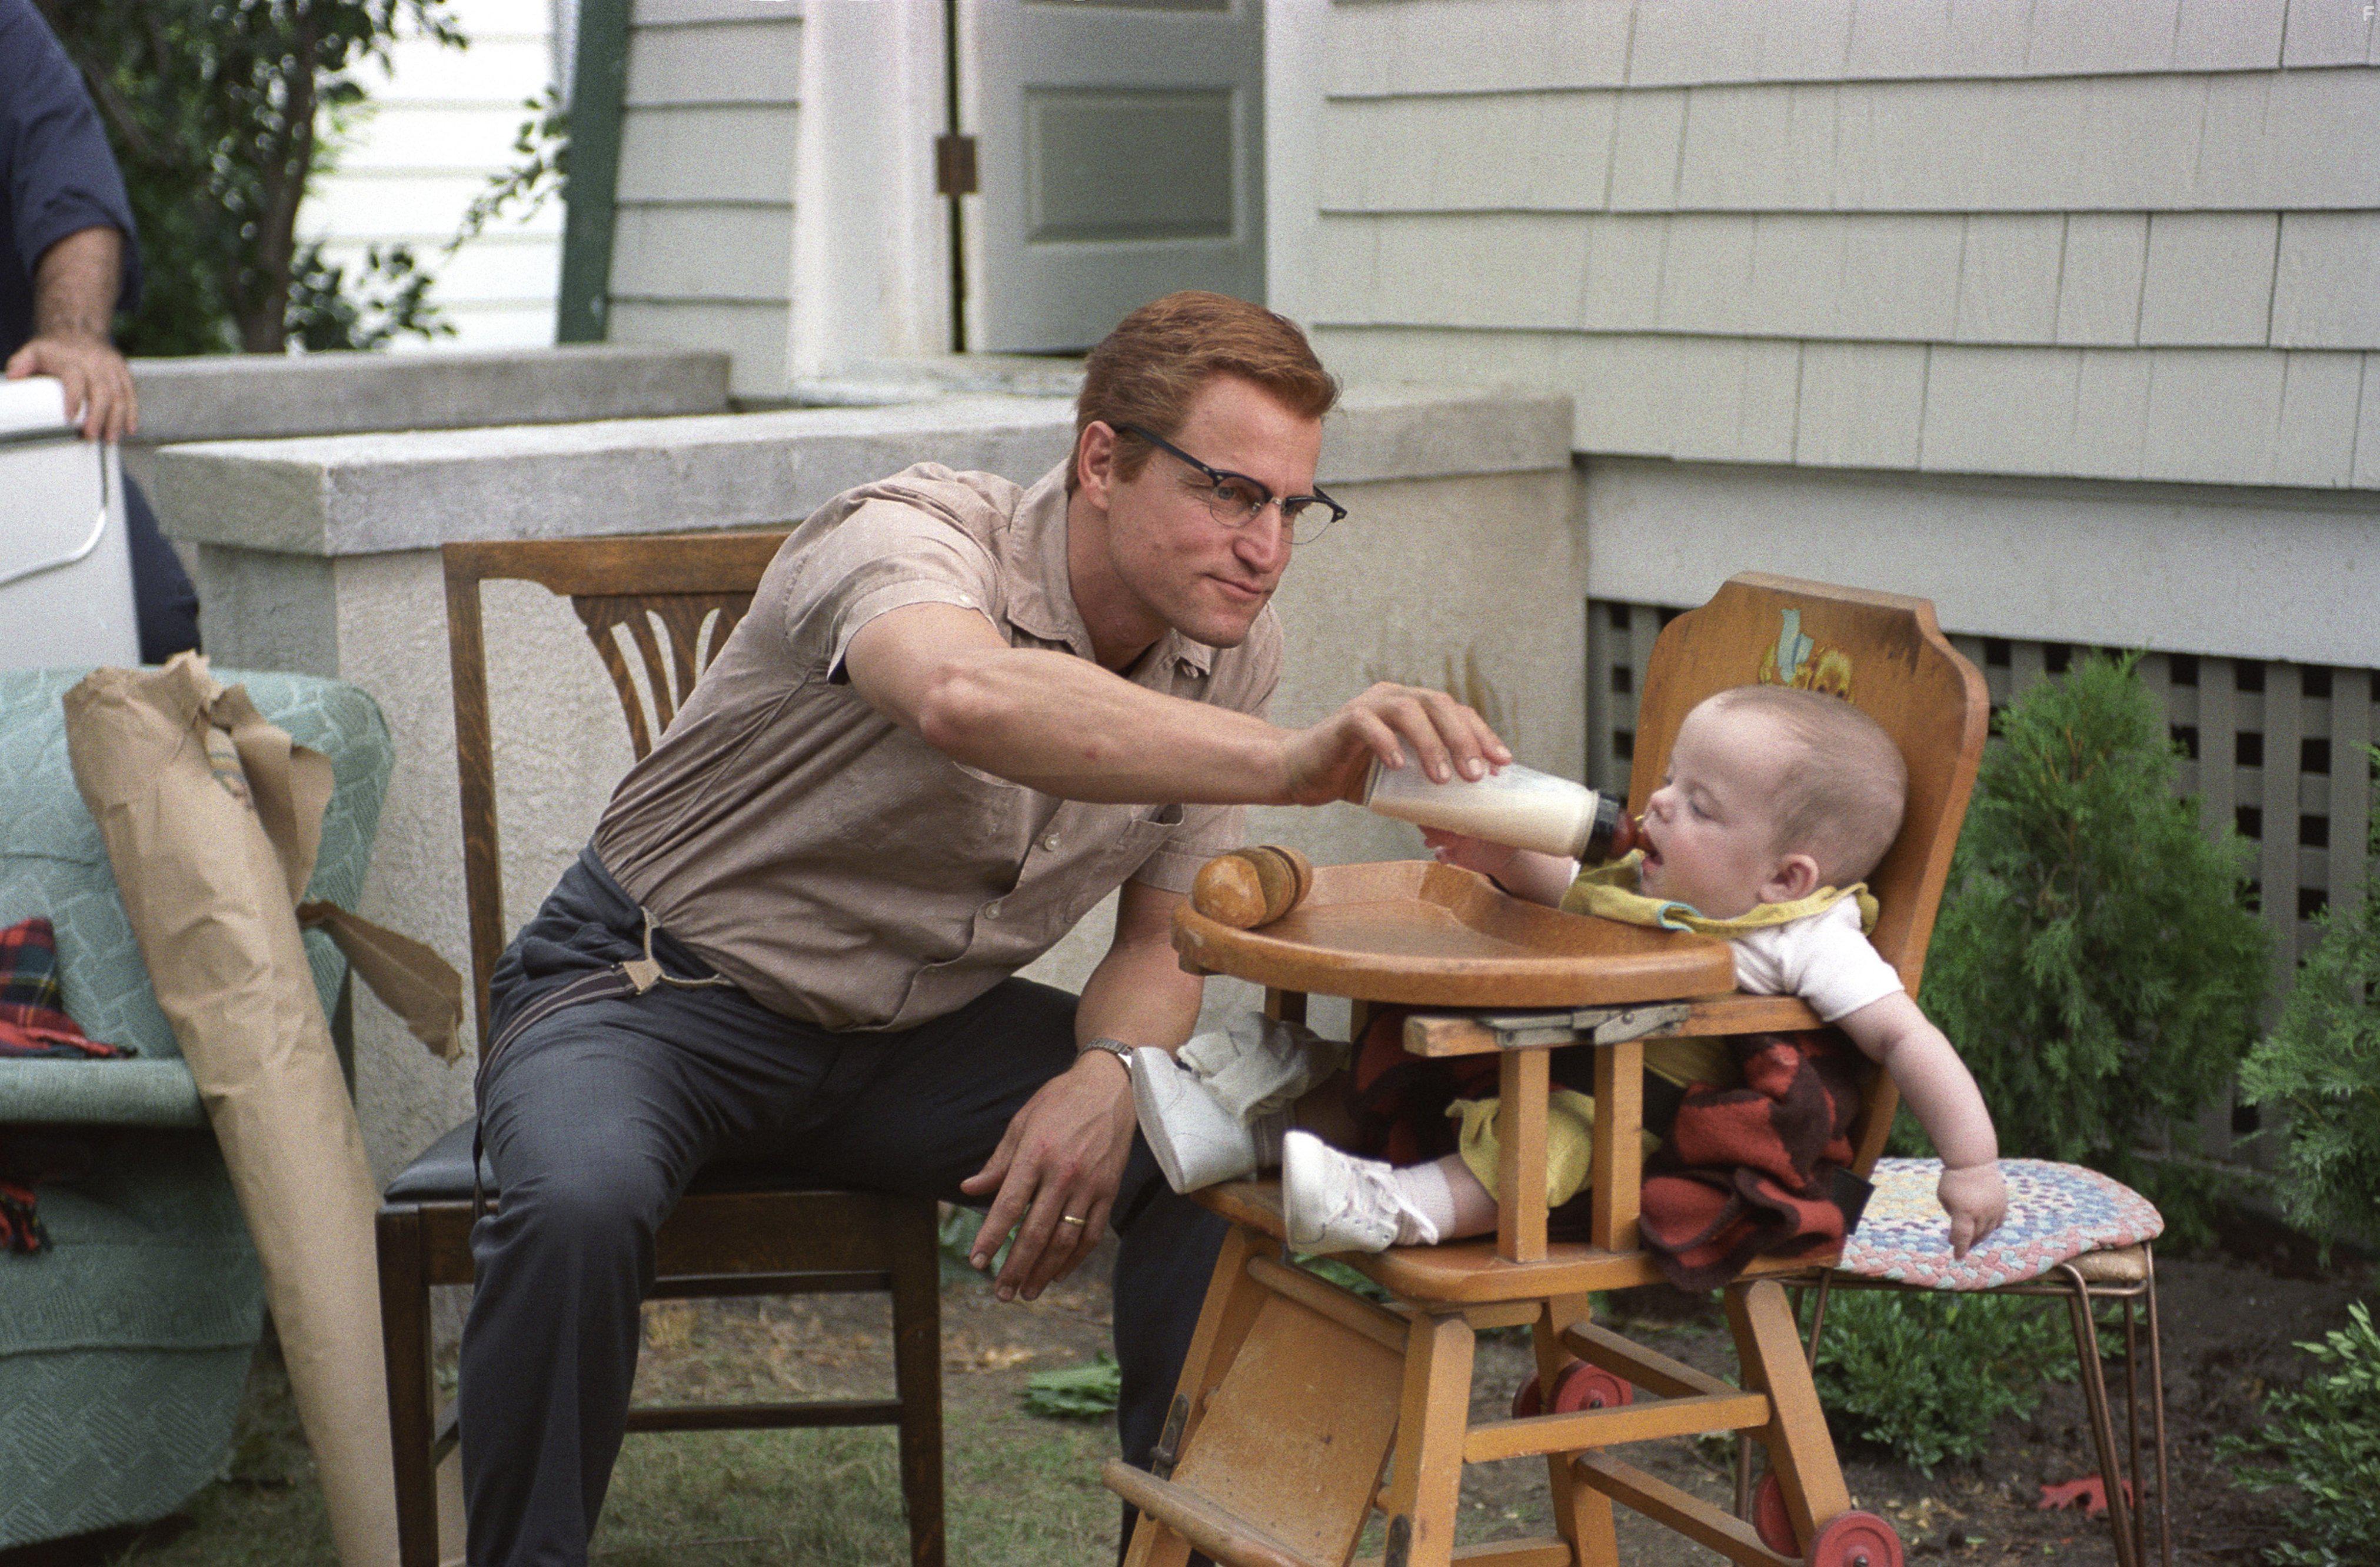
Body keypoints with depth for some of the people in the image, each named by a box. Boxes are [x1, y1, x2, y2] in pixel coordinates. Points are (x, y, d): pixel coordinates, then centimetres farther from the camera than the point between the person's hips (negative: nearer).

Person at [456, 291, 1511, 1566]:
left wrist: (1107, 1077, -21)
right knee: (579, 1203, -35)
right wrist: (1289, 765, -65)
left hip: (921, 1028, 5)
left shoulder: (1233, 650, -6)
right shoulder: (911, 541, -27)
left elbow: (1158, 941, 2)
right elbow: (968, 697, -53)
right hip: (658, 986, -5)